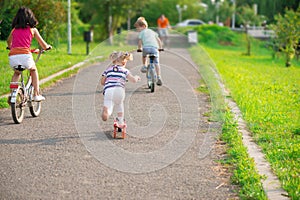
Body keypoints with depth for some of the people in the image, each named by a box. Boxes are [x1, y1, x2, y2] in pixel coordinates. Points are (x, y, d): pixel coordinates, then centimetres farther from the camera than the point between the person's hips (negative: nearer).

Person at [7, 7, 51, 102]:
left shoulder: (14, 29, 19)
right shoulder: (33, 29, 12)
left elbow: (9, 42, 39)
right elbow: (44, 46, 15)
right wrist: (48, 46, 37)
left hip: (12, 57, 2)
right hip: (25, 55, -2)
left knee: (17, 73, 34)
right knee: (33, 70, 30)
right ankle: (36, 95, 24)